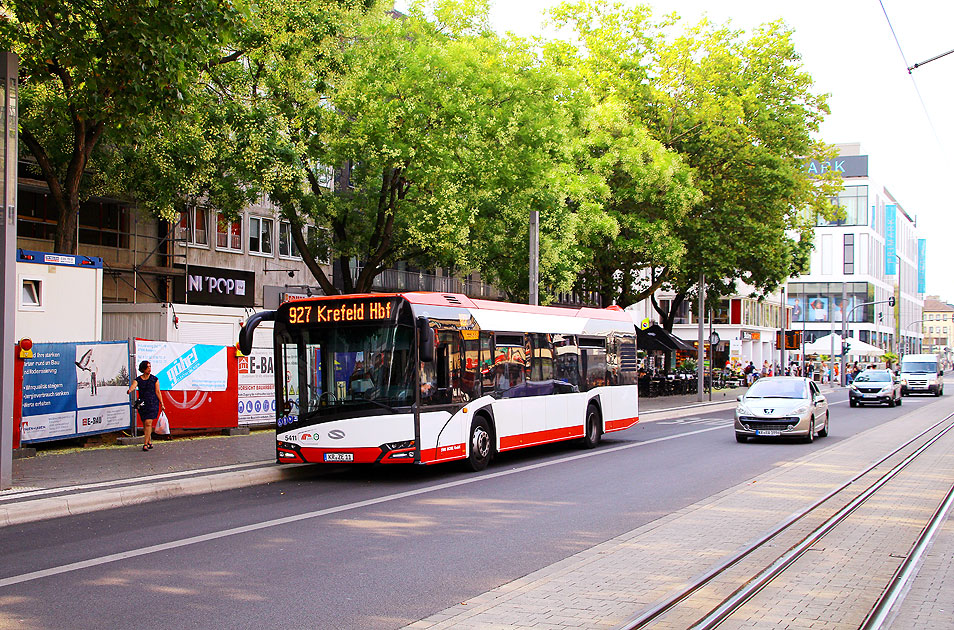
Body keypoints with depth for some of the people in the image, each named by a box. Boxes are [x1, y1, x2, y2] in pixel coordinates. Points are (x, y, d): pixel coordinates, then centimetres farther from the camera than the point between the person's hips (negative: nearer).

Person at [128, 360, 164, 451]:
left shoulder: (154, 379, 2)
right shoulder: (138, 379, 4)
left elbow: (158, 392, 4)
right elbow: (133, 386, -15)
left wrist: (162, 404, 2)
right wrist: (129, 390, -39)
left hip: (153, 403, -3)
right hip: (142, 404, 3)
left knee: (148, 423, -13)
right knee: (145, 424, 8)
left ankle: (145, 444, -14)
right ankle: (149, 442, 22)